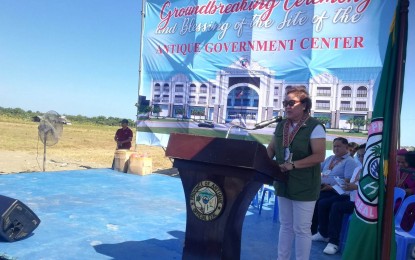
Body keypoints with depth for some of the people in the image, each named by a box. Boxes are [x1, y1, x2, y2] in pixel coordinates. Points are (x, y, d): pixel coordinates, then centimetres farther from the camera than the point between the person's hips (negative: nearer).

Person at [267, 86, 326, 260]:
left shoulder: (314, 127, -12)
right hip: (283, 183, 6)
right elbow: (271, 148, 13)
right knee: (285, 226, 17)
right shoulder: (281, 125, 8)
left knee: (301, 229, 5)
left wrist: (293, 165, -26)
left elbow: (319, 156, -19)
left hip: (304, 187, -6)